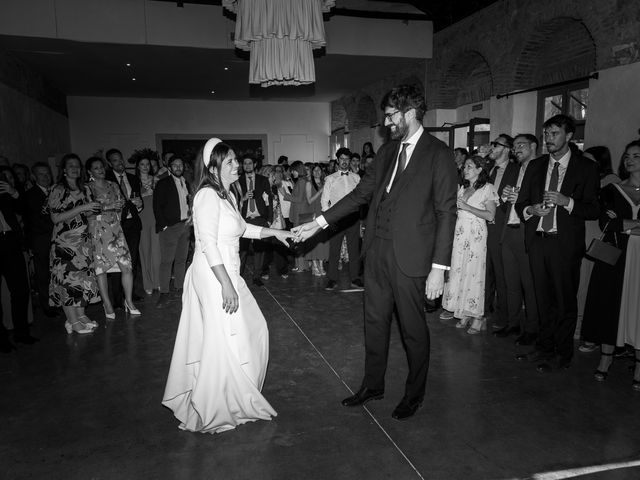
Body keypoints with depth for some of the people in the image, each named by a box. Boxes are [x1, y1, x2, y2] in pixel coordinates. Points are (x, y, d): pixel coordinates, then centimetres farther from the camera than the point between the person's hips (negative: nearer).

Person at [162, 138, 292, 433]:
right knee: (225, 342, -1)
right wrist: (226, 285, -24)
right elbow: (208, 244, -23)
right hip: (214, 277, -10)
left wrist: (275, 232, 21)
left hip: (227, 273, 10)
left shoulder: (227, 195, 12)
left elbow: (242, 228, 26)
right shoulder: (208, 196, -17)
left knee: (253, 329, 16)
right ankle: (209, 414, 18)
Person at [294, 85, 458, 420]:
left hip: (410, 256, -6)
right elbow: (361, 193, 14)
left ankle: (414, 394, 30)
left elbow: (446, 213, -10)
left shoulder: (438, 154, -8)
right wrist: (319, 223, 8)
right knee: (374, 321, 16)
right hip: (377, 250, 6)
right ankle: (372, 385, 35)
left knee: (413, 328, 9)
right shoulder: (387, 151, 12)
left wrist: (439, 267, -15)